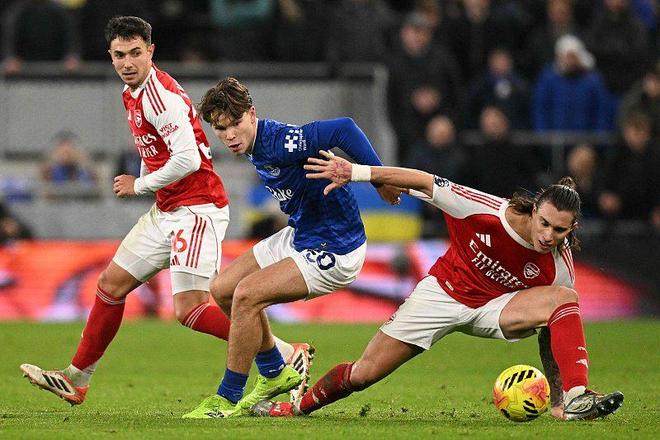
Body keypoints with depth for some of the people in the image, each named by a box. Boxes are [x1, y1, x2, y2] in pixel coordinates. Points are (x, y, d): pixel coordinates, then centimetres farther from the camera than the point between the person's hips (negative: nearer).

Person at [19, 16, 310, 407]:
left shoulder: (159, 94, -19)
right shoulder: (131, 93, 12)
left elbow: (188, 159, -26)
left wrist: (139, 185, -13)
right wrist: (142, 182, 11)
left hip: (197, 210, -10)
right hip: (167, 211, 10)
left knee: (191, 309, -18)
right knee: (112, 283, 14)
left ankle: (288, 357, -13)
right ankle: (76, 380, 26)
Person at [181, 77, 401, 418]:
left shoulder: (279, 143, -28)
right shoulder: (255, 146, 1)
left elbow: (344, 129, -34)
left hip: (333, 249, -10)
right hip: (299, 236, 10)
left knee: (247, 295, -21)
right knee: (223, 289, 12)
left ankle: (228, 399, -8)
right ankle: (274, 374, 28)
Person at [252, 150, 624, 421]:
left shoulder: (558, 267, -22)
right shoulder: (489, 211, -29)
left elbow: (556, 333, -12)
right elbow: (425, 182, -22)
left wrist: (558, 400, -17)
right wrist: (355, 172, -25)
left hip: (495, 308, 1)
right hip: (445, 291, -1)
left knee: (565, 298, -30)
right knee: (364, 374, -2)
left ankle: (577, 399, -38)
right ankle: (298, 407, 25)